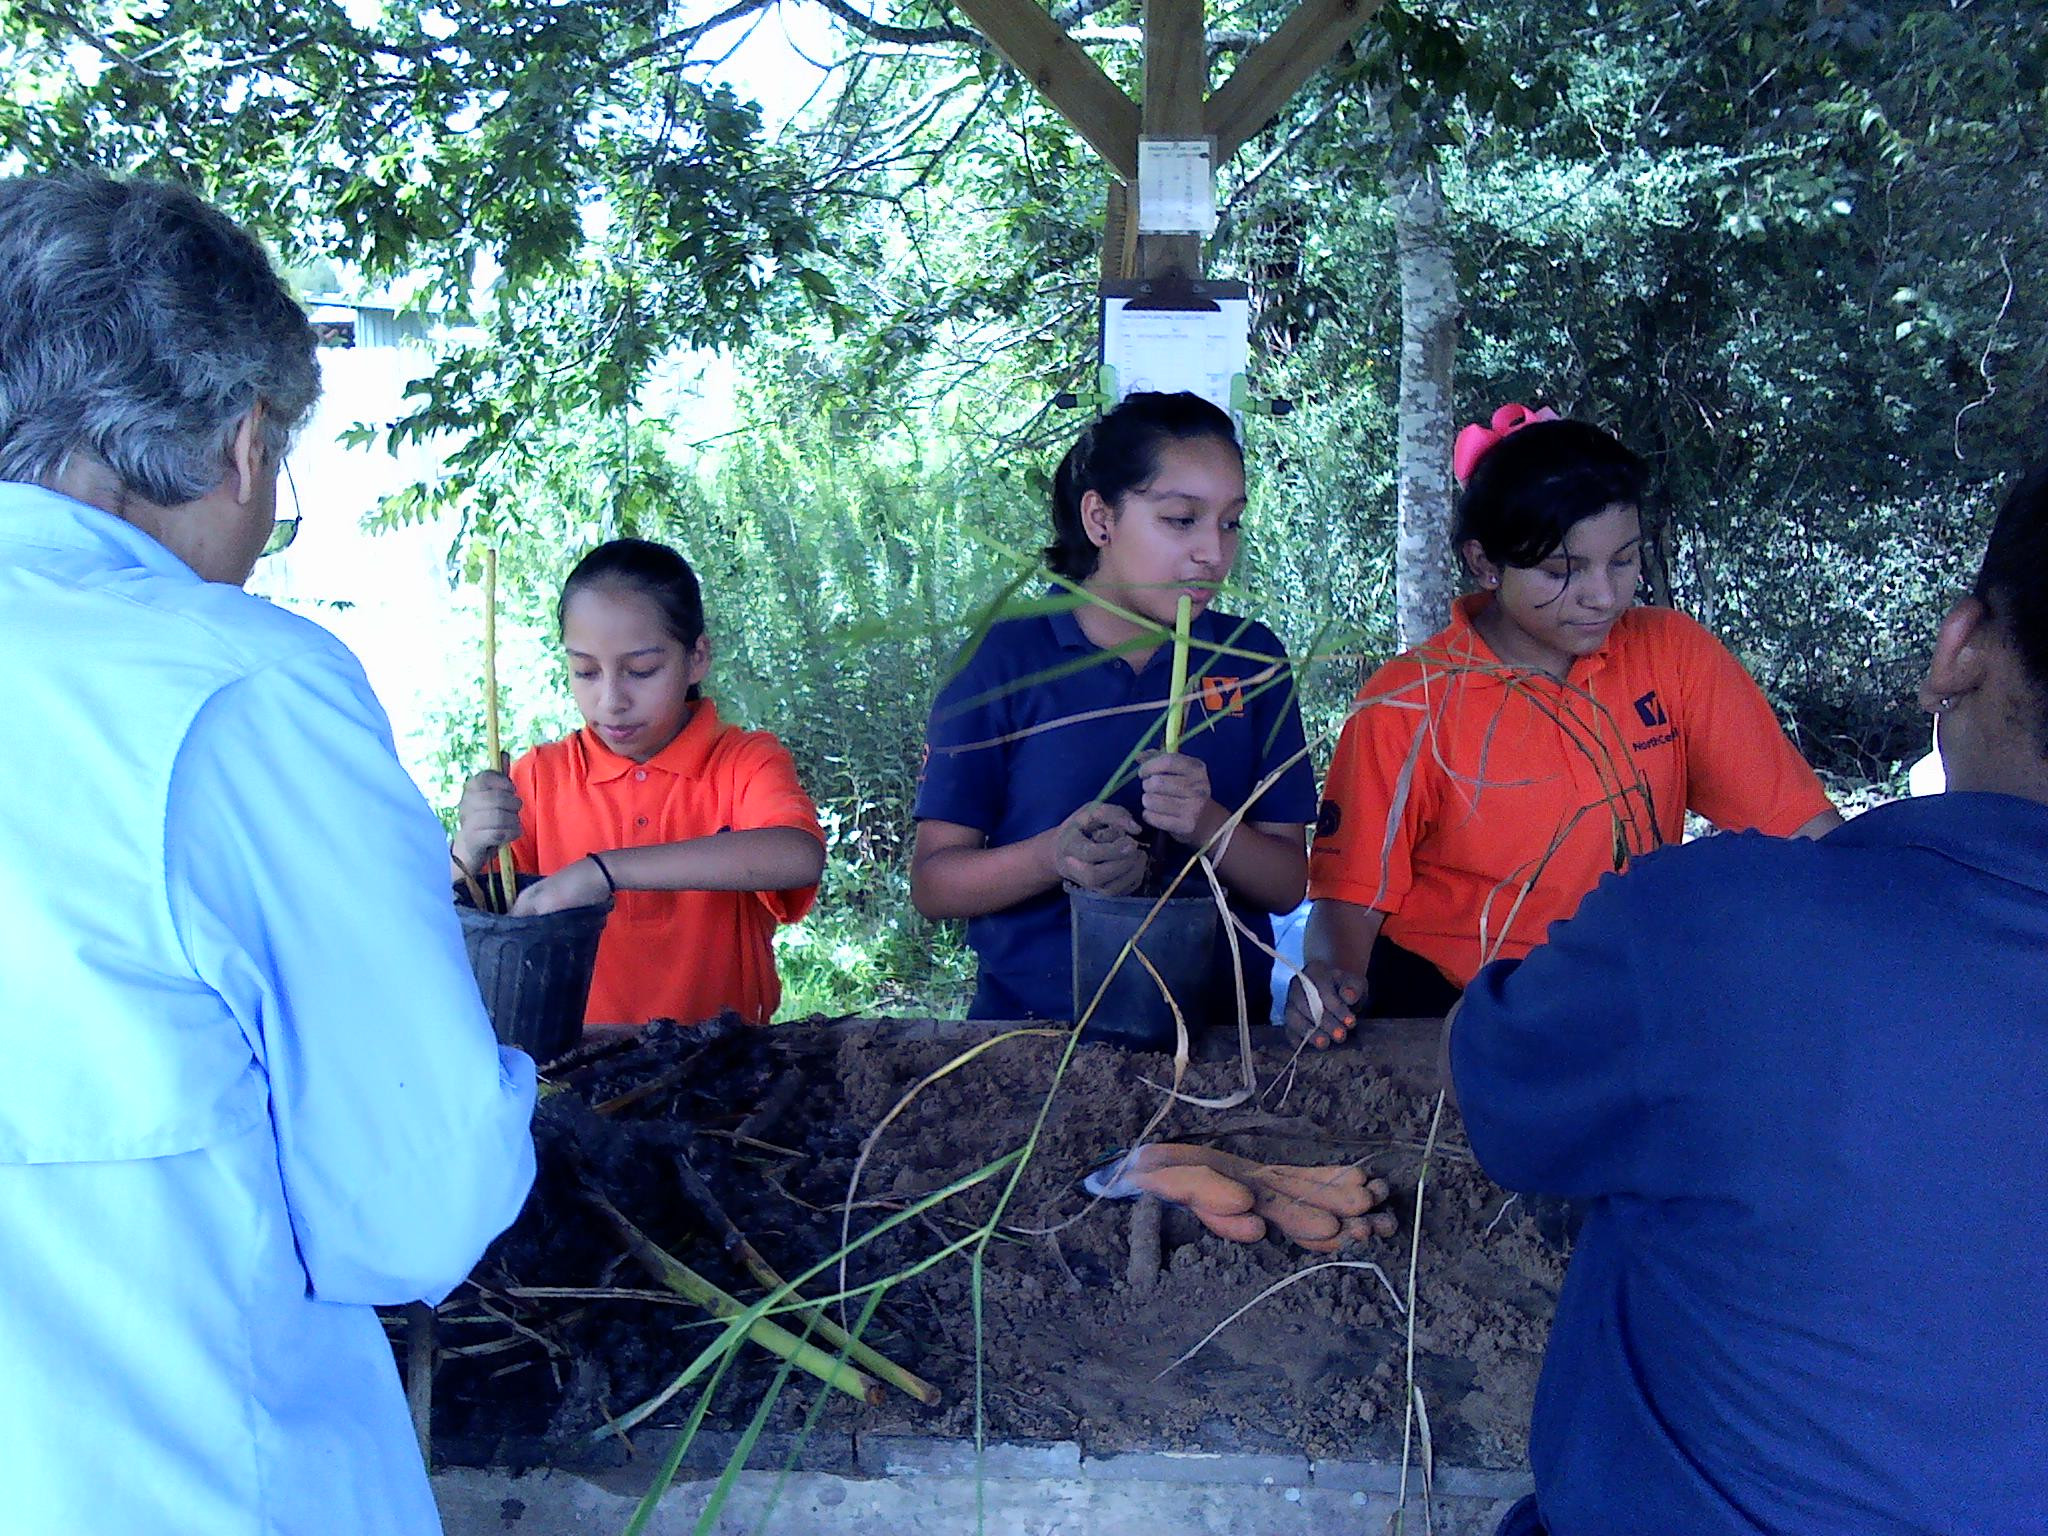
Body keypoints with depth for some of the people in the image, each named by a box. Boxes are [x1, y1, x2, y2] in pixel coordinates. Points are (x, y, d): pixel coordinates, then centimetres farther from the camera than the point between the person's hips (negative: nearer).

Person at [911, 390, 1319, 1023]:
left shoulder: (1253, 658, 7)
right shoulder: (1003, 658, 0)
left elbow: (1289, 884, 5)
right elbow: (931, 881, -1)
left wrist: (1206, 824, -15)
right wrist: (1055, 858, -19)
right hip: (1034, 1024, -2)